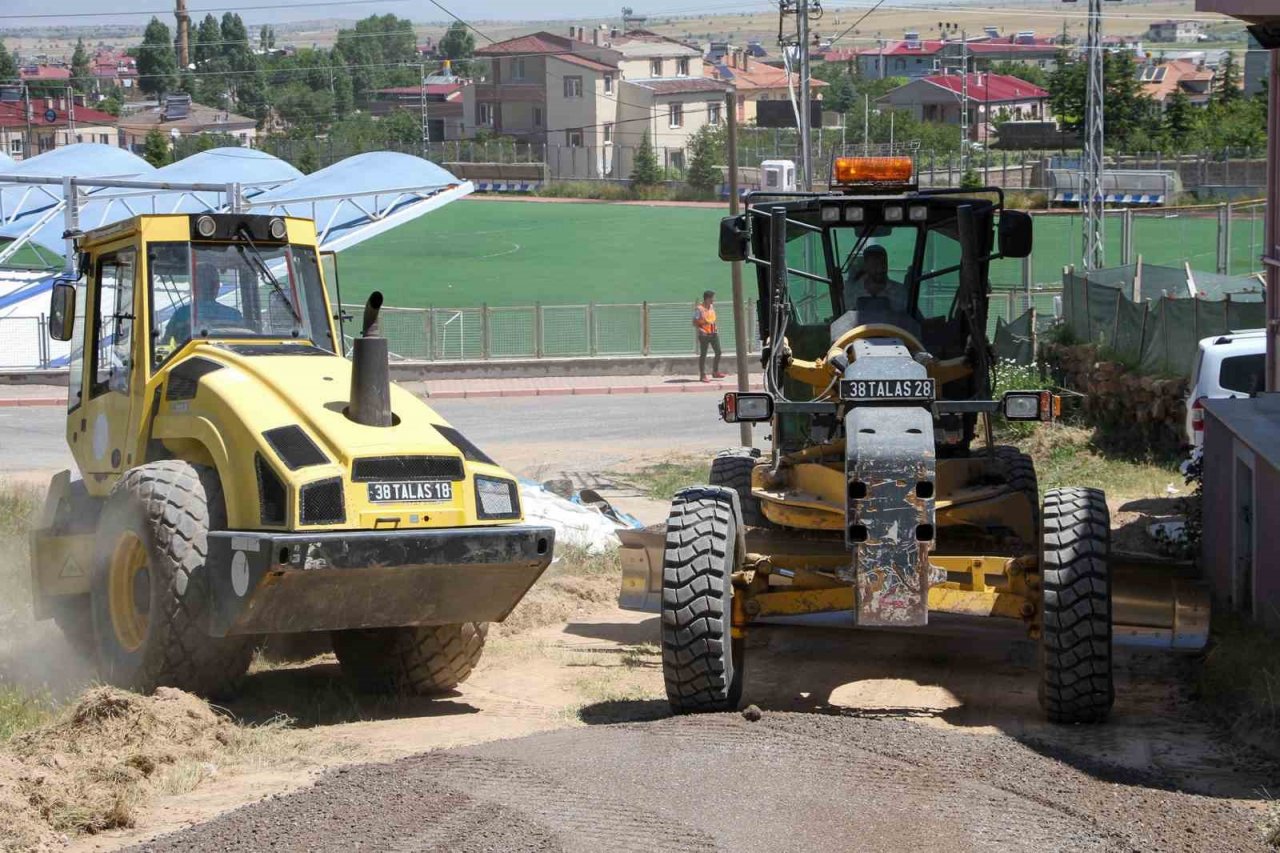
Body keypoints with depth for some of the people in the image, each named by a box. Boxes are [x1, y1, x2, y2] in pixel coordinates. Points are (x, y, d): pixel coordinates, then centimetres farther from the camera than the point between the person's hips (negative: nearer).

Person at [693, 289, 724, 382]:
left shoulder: (712, 306, 9)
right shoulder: (699, 308, -14)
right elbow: (694, 323, -13)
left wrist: (715, 327, 6)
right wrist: (700, 330, -28)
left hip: (713, 333, 7)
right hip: (704, 335, -7)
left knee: (718, 352, 8)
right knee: (703, 354, 1)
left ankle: (715, 372, 22)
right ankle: (702, 375, 6)